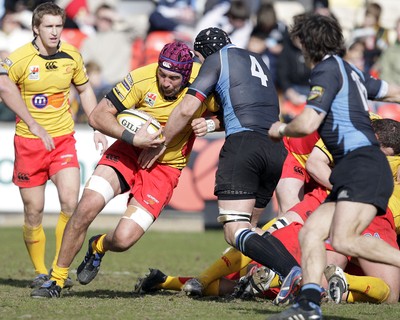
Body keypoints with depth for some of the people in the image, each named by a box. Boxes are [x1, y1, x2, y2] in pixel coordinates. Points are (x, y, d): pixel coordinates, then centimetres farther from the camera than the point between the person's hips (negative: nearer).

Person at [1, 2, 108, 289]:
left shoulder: (71, 56, 1)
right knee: (33, 211, 1)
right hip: (28, 142, -2)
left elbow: (84, 89, 17)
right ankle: (40, 271, 19)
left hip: (63, 139, 2)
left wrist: (98, 129, 14)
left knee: (70, 203, -14)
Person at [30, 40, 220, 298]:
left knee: (123, 239, -14)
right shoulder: (142, 79, -20)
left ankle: (99, 247, 26)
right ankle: (57, 279, 0)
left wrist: (210, 123, -22)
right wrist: (133, 138, -29)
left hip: (165, 168, 0)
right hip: (129, 152, 0)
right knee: (87, 207, -20)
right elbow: (98, 116, -16)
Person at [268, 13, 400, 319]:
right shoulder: (351, 72, 23)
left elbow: (307, 124, -12)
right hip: (352, 172, 10)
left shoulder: (328, 70, -5)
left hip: (364, 166, -10)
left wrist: (281, 129, 8)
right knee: (309, 233, 2)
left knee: (344, 239, -25)